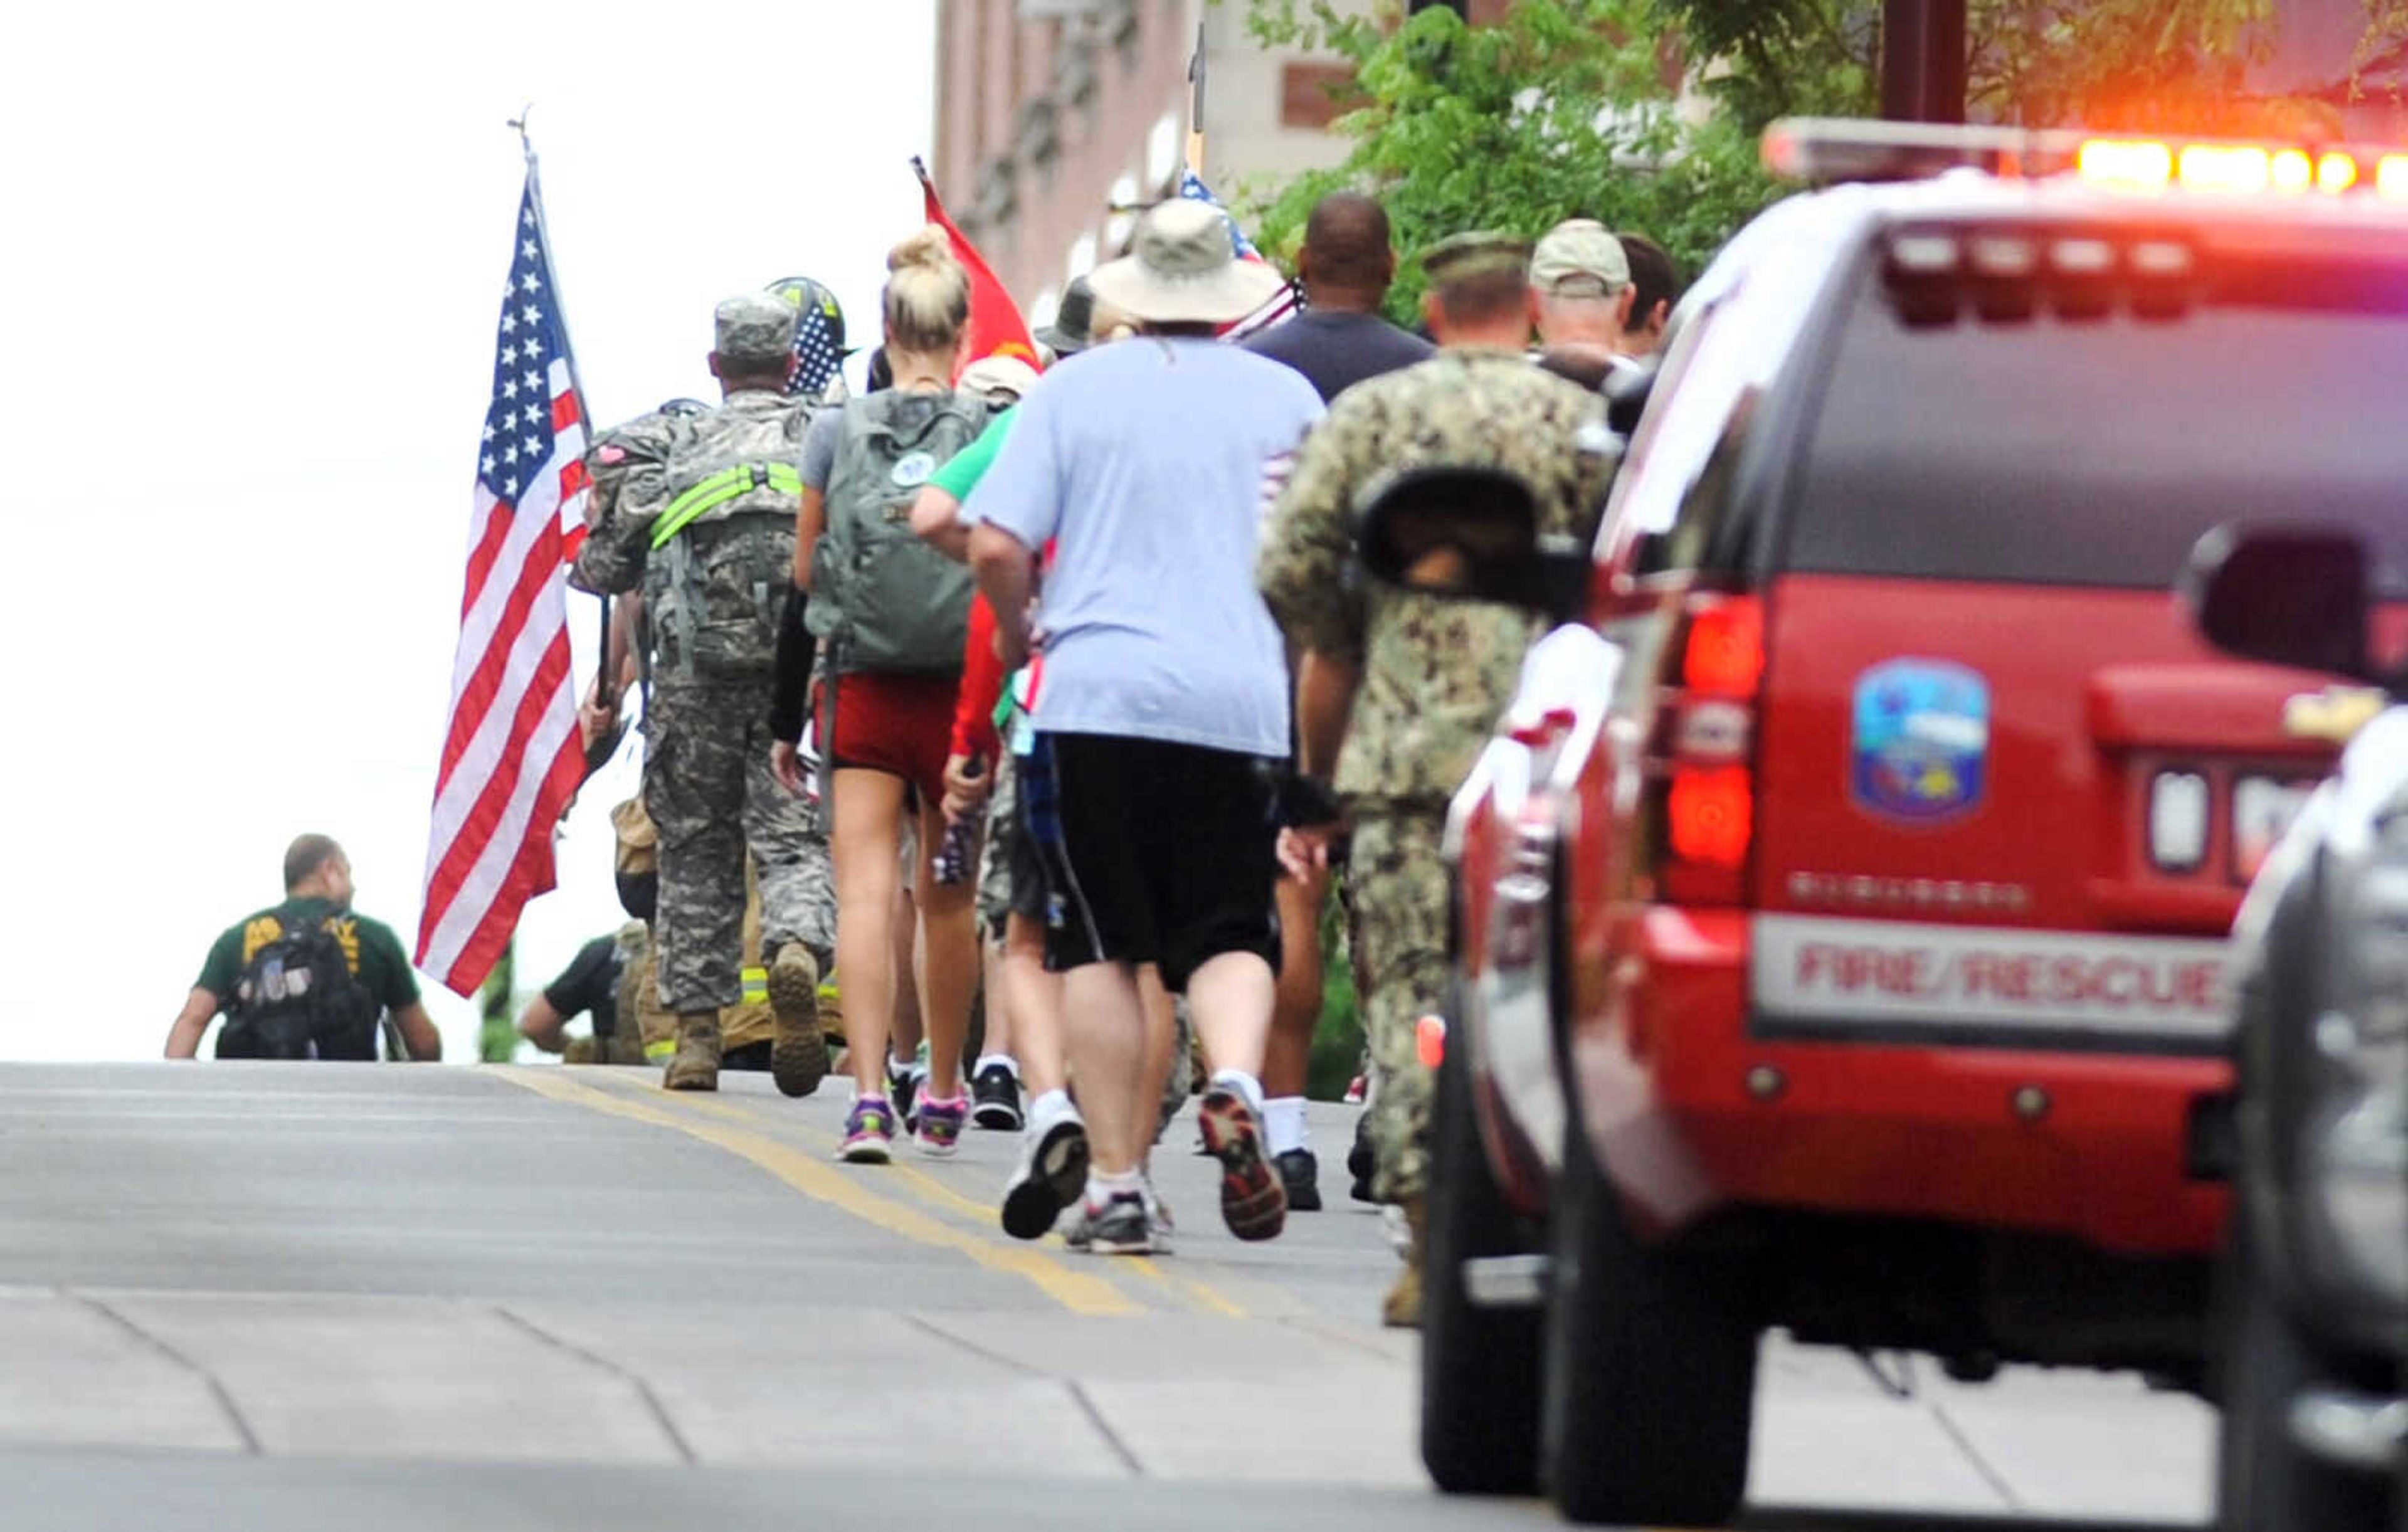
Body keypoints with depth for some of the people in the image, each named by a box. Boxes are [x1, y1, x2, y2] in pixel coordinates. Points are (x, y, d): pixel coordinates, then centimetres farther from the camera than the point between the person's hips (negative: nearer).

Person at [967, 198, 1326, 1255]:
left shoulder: (1074, 390, 4)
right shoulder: (1286, 397, 8)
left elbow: (996, 545, -3)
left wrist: (1015, 633, 15)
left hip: (1098, 696, -1)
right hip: (1240, 698, 1)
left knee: (1101, 945, 5)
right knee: (1230, 931, 6)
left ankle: (1114, 1185, 3)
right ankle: (1235, 1083, -24)